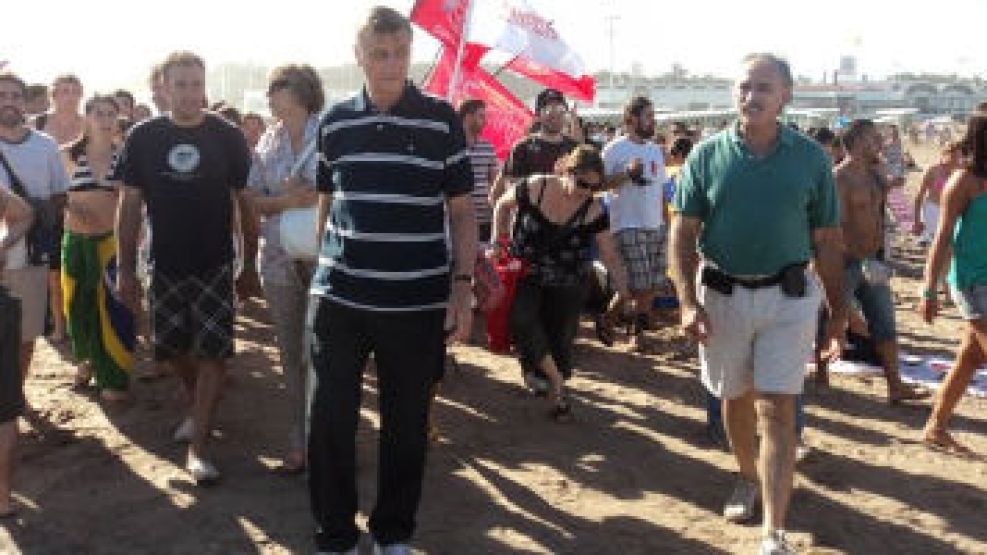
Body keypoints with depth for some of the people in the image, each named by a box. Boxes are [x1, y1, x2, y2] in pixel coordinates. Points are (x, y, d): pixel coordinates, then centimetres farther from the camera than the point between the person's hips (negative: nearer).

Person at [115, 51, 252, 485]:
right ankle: (199, 408, 41)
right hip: (165, 266, 2)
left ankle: (198, 447, 1)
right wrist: (125, 268, 0)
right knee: (172, 349, 13)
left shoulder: (226, 136, -4)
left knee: (213, 352, -5)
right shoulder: (144, 137, 0)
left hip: (216, 264, -2)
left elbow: (246, 199, 1)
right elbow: (130, 205, 3)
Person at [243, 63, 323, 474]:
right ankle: (300, 439, 19)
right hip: (280, 258, 5)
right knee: (291, 352, 9)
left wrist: (316, 196, -19)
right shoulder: (267, 142, 11)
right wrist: (286, 201, -11)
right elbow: (252, 200, 8)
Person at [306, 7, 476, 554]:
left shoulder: (441, 119, -1)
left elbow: (461, 210, 2)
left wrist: (463, 284, -5)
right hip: (339, 298, 2)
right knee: (330, 419, 5)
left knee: (406, 422, 9)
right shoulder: (334, 122, 5)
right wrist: (322, 270, 13)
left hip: (417, 302, -1)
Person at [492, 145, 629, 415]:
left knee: (560, 336, 5)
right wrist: (499, 240, -4)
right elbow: (503, 205, 3)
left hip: (568, 285, 1)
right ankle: (554, 377, -5)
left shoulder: (593, 210, -14)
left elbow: (610, 256, -12)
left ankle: (556, 392, 28)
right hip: (526, 274, 0)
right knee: (522, 319, -22)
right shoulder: (534, 188, -16)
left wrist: (623, 290, -21)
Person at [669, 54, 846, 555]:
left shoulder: (811, 158, -1)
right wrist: (688, 303, -13)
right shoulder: (707, 155, -3)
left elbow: (827, 240, 4)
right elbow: (683, 235, -3)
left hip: (787, 297, -1)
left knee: (777, 410, -6)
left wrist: (838, 310, 5)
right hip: (722, 295, 1)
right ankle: (749, 478, 43)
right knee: (735, 398, 17)